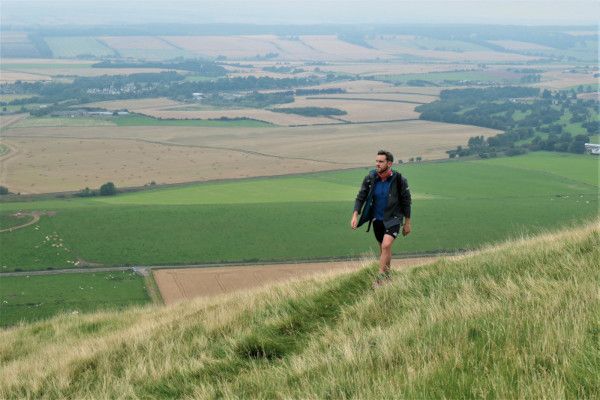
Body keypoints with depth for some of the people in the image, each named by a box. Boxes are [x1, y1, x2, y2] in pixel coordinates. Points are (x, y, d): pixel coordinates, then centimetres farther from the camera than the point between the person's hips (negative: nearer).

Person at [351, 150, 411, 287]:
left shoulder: (399, 180, -16)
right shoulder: (370, 178, -10)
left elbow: (406, 201, -6)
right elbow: (360, 197, -4)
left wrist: (407, 223, 0)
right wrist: (355, 216, -17)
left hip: (393, 219, -4)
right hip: (377, 219, 4)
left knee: (386, 246, -22)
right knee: (384, 248, 16)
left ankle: (380, 278, -15)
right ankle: (387, 276, 35)